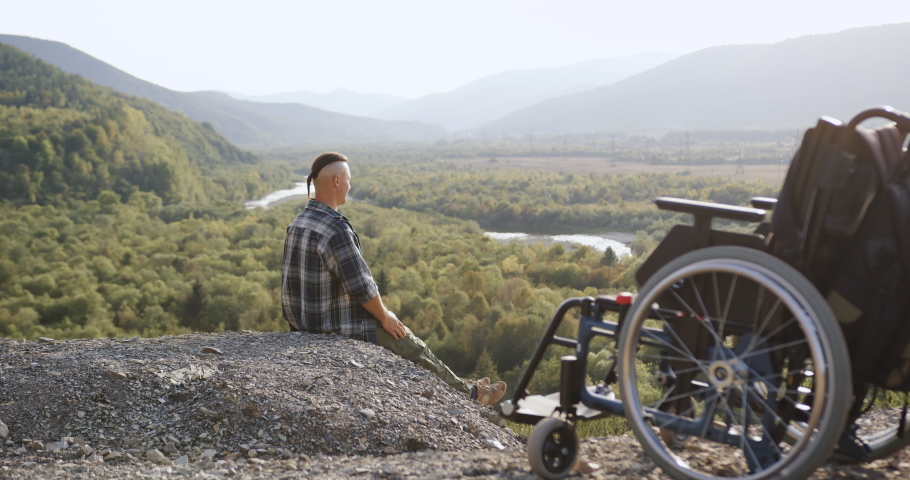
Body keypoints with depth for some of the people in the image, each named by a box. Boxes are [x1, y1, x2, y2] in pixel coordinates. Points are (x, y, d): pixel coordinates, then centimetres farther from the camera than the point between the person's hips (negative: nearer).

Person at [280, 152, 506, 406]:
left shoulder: (298, 223, 4)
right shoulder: (336, 229, -27)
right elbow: (361, 285, -25)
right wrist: (384, 316, -6)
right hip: (338, 328, -10)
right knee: (413, 348, 10)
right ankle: (467, 392, 30)